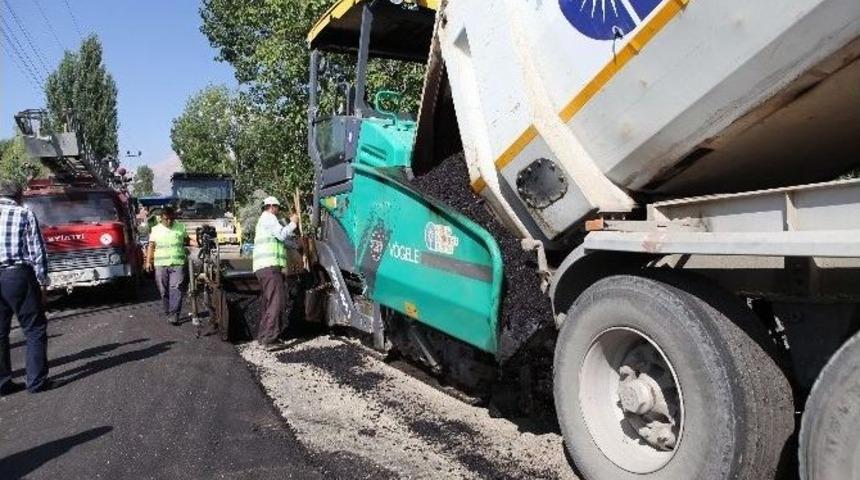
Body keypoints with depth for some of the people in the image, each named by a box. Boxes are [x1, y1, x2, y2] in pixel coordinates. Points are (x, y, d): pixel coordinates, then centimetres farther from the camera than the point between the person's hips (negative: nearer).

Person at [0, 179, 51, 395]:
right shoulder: (25, 214, -1)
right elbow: (37, 251, -4)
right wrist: (42, 282, 1)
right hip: (18, 276, -4)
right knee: (35, 329, 4)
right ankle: (36, 381, 4)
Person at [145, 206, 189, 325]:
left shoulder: (181, 227, 9)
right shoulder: (156, 229, 9)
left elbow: (187, 241, 17)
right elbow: (151, 246, 9)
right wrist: (148, 261, 1)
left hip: (178, 263, -1)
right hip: (161, 265, 2)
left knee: (176, 288, -13)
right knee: (164, 291, 6)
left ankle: (174, 314, -14)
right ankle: (168, 313, 17)